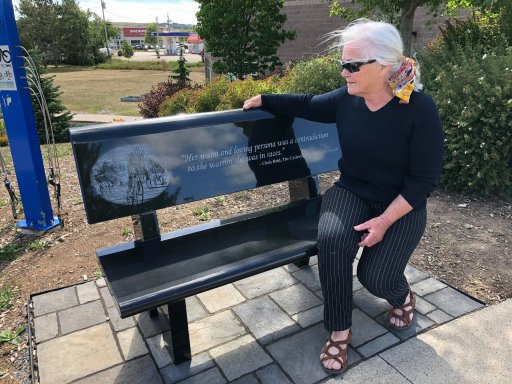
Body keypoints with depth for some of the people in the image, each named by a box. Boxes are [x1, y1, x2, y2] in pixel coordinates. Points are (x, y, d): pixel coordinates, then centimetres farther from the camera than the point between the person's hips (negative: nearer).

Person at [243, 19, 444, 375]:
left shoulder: (419, 109, -20)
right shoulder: (346, 99, -7)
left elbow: (424, 178, -17)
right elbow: (307, 105, 12)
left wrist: (385, 220, -22)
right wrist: (264, 99, 10)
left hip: (402, 206, -3)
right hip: (351, 192, 3)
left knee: (375, 276, -19)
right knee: (331, 239, -28)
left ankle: (402, 296, 24)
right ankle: (339, 332, -8)